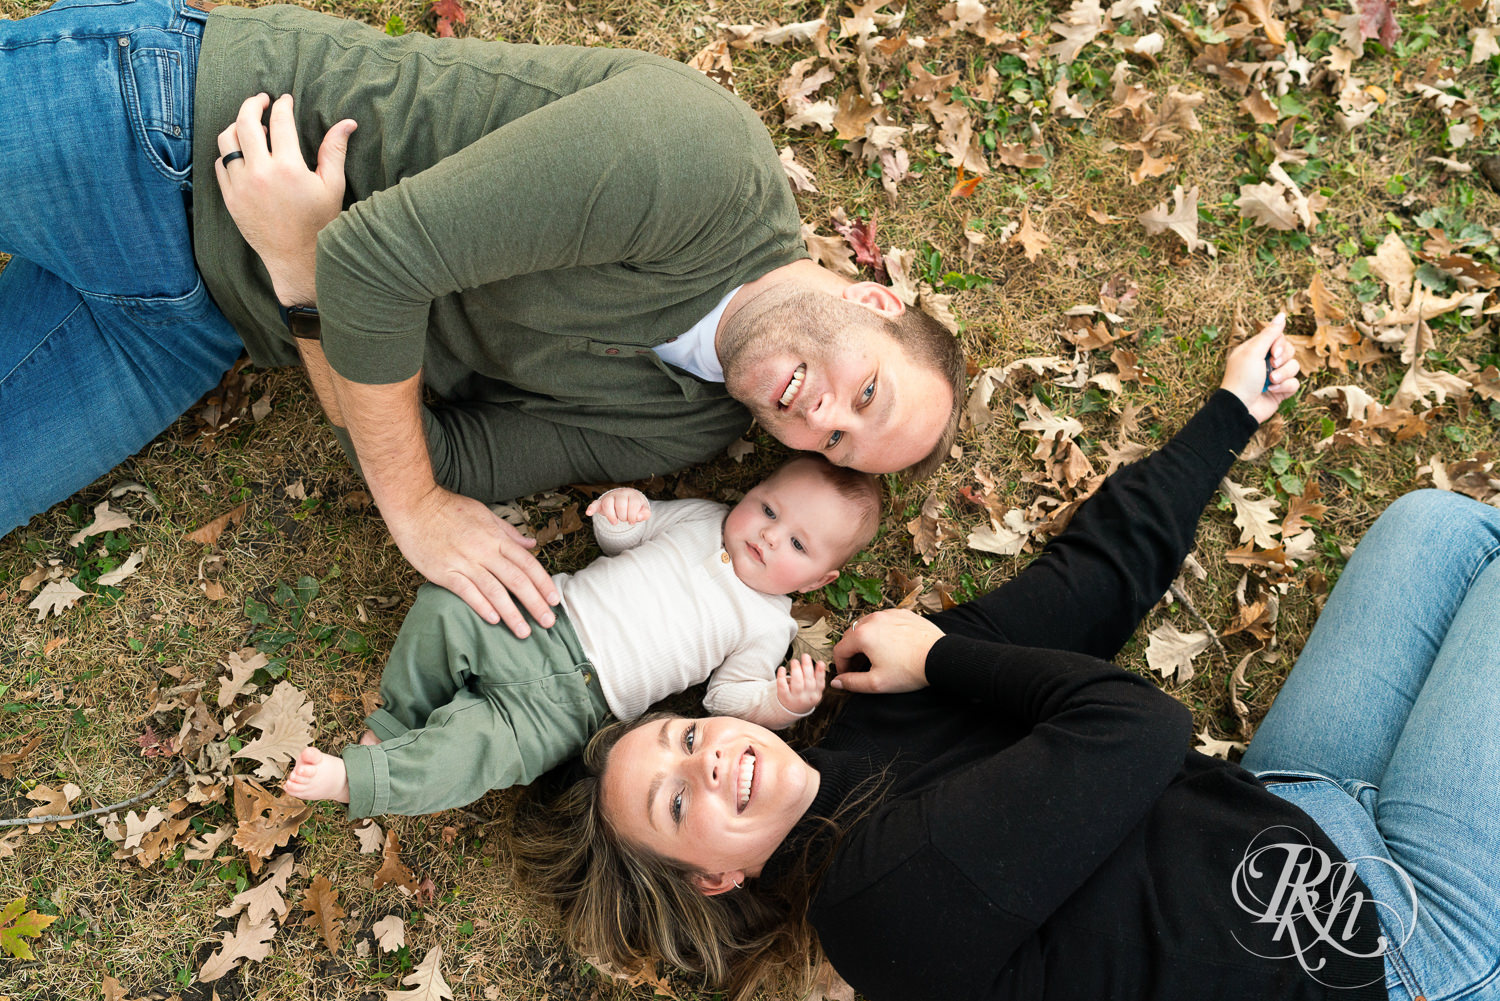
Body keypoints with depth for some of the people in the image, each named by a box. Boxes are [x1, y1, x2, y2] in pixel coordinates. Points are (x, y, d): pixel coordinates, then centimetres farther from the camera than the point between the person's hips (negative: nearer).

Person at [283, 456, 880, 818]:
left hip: (574, 696, -4)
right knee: (444, 607, -13)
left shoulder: (768, 626, 2)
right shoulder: (702, 520, 11)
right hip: (552, 613, 5)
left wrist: (784, 705, -21)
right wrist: (623, 509, -5)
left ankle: (354, 778, -19)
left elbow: (732, 700, 0)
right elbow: (620, 536, 20)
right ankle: (396, 724, 3)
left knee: (485, 741, -26)